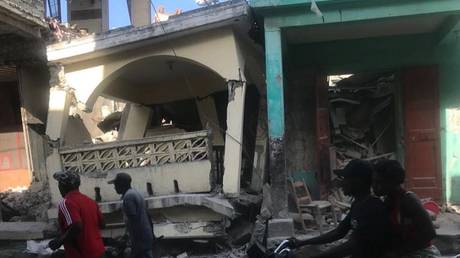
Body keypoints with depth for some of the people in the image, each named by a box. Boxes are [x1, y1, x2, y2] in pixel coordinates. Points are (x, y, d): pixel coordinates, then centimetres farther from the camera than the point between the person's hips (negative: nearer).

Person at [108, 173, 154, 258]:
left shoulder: (128, 197, -17)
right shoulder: (136, 193, 14)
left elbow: (134, 221, -22)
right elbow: (147, 215, 18)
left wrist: (135, 243, -20)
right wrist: (151, 234, 22)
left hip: (140, 239, -10)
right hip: (146, 236, 10)